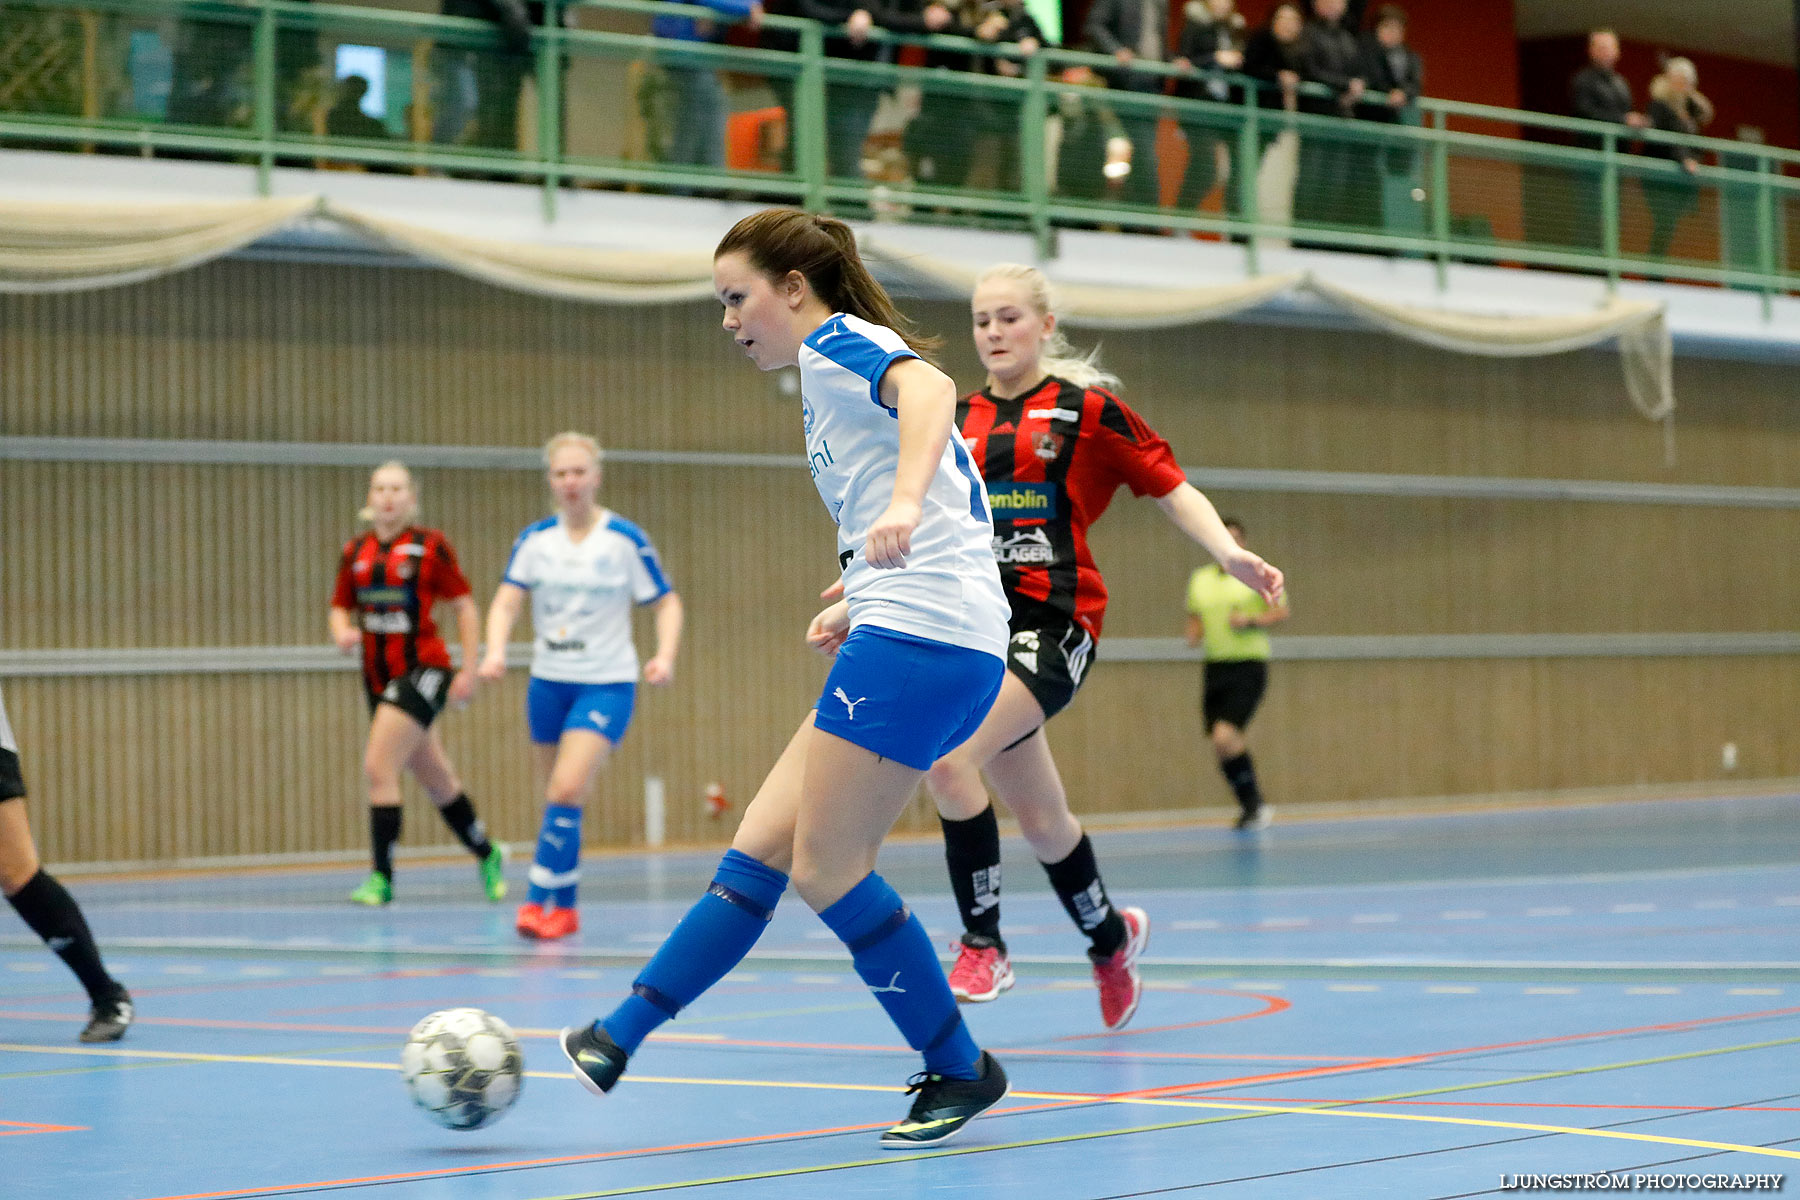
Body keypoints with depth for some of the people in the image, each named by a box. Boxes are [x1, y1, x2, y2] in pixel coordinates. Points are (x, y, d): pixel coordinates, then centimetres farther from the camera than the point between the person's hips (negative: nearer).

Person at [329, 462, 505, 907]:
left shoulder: (430, 546, -5)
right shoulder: (356, 552, 8)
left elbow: (465, 608, -2)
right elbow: (340, 608, 16)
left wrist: (468, 671, -7)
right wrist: (343, 632, -8)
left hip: (423, 669, -6)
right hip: (378, 678, 6)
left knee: (378, 766, -19)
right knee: (437, 782, 15)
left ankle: (382, 878, -14)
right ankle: (488, 856, 36)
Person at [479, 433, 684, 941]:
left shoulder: (626, 540, -6)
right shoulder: (535, 539, 2)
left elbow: (667, 601, 0)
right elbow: (506, 601, -7)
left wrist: (665, 655, -17)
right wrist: (495, 651, -26)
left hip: (607, 684, -4)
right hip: (548, 683, 4)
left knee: (566, 791, -20)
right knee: (554, 796, 8)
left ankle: (541, 900, -17)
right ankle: (565, 909, 20)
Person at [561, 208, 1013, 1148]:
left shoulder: (838, 343, -3)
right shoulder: (836, 370, 25)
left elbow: (929, 388, -27)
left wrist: (904, 503, -43)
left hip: (920, 640, -10)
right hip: (913, 638, 10)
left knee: (825, 868, -5)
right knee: (761, 844, 7)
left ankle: (959, 1070, 6)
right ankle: (618, 1041, 8)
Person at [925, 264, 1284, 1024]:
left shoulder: (1086, 408, 3)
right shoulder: (955, 423, 14)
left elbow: (1172, 488, 4)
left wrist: (1230, 554, -11)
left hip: (1053, 621, -5)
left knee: (949, 756, -27)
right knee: (1038, 817, 11)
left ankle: (983, 945, -15)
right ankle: (1110, 938, 38)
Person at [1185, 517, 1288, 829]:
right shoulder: (1199, 579, 13)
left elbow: (1281, 611, -2)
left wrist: (1252, 621, -18)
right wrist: (1194, 636, 1)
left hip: (1248, 666, -6)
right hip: (1215, 666, 6)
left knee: (1225, 737, -20)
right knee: (1222, 745, 4)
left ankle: (1254, 805, -5)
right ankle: (1252, 807, 19)